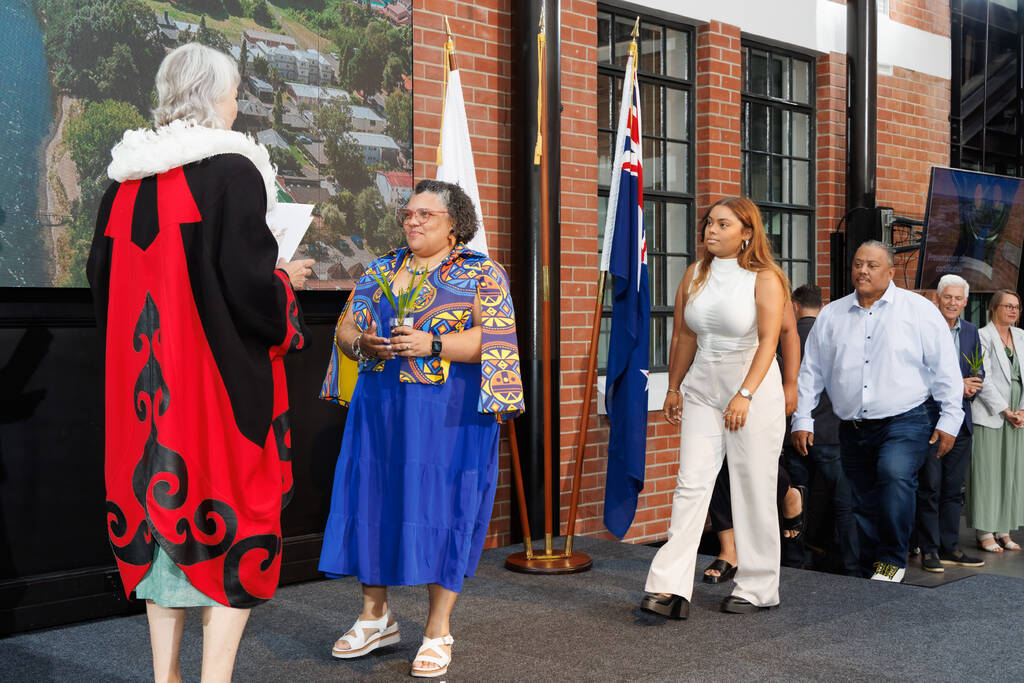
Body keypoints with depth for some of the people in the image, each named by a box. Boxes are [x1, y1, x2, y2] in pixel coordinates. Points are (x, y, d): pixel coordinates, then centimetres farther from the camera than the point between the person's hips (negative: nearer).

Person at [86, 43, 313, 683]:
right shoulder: (233, 171, -12)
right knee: (233, 517, 2)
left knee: (162, 513, 14)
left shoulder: (126, 180, 7)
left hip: (146, 378, 7)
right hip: (222, 376, -6)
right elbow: (248, 282, -18)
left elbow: (103, 275, 14)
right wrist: (286, 281, 2)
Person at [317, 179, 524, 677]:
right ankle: (375, 617, 21)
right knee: (373, 499, 6)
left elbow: (492, 339, -11)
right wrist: (361, 343, -9)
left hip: (450, 414, -5)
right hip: (381, 410, 5)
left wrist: (432, 344, -21)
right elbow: (345, 328, 14)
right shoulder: (379, 272, 16)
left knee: (443, 507, -3)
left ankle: (438, 631, 8)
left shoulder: (483, 275, 0)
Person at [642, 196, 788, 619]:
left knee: (753, 489, 2)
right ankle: (671, 587, -8)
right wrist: (674, 387, 13)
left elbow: (768, 340, -15)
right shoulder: (695, 275, 9)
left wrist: (744, 395, -24)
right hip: (702, 389, 4)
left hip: (754, 389, -4)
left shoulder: (764, 278, -6)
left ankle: (758, 589, 15)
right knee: (690, 484, -4)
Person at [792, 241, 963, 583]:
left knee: (895, 474, -28)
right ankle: (871, 577, 17)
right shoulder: (831, 315, 11)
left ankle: (892, 559, -14)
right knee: (864, 504, 6)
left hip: (904, 423, -4)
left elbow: (945, 368, 2)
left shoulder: (918, 309, 2)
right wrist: (802, 419, 9)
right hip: (853, 428, 4)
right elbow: (811, 371, 14)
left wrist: (949, 419, -2)